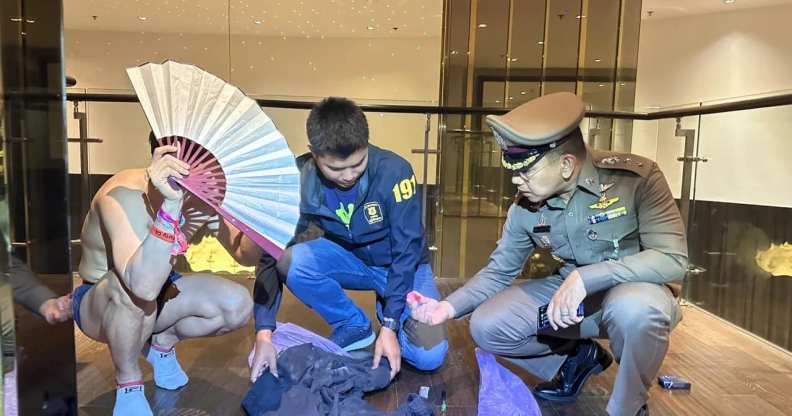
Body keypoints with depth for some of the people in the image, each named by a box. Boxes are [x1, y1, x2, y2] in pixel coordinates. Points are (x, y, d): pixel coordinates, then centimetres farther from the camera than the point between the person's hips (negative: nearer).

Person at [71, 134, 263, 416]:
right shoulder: (123, 195, -34)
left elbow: (246, 255, -12)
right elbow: (143, 285, -48)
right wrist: (170, 205, -55)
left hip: (153, 300, 5)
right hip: (99, 302, -5)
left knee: (238, 305, -16)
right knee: (133, 289, -39)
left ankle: (162, 343, 12)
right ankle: (128, 384, -10)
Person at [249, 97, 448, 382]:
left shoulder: (393, 171, -29)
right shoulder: (300, 179, -21)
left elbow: (407, 251, -24)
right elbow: (273, 251, -19)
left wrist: (389, 326, -25)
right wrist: (264, 333, -25)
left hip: (402, 265, -2)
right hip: (350, 261, 3)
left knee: (429, 356, -20)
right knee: (291, 260, -27)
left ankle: (384, 312, 12)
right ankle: (355, 327, -2)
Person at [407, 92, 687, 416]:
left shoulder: (637, 178, -24)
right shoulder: (525, 207, -11)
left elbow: (672, 259, -28)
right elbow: (499, 271, -1)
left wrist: (585, 277, -38)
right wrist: (449, 307, -15)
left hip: (637, 291, -4)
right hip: (570, 291, 4)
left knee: (633, 306, -40)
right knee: (486, 326, -11)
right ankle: (574, 359, 15)